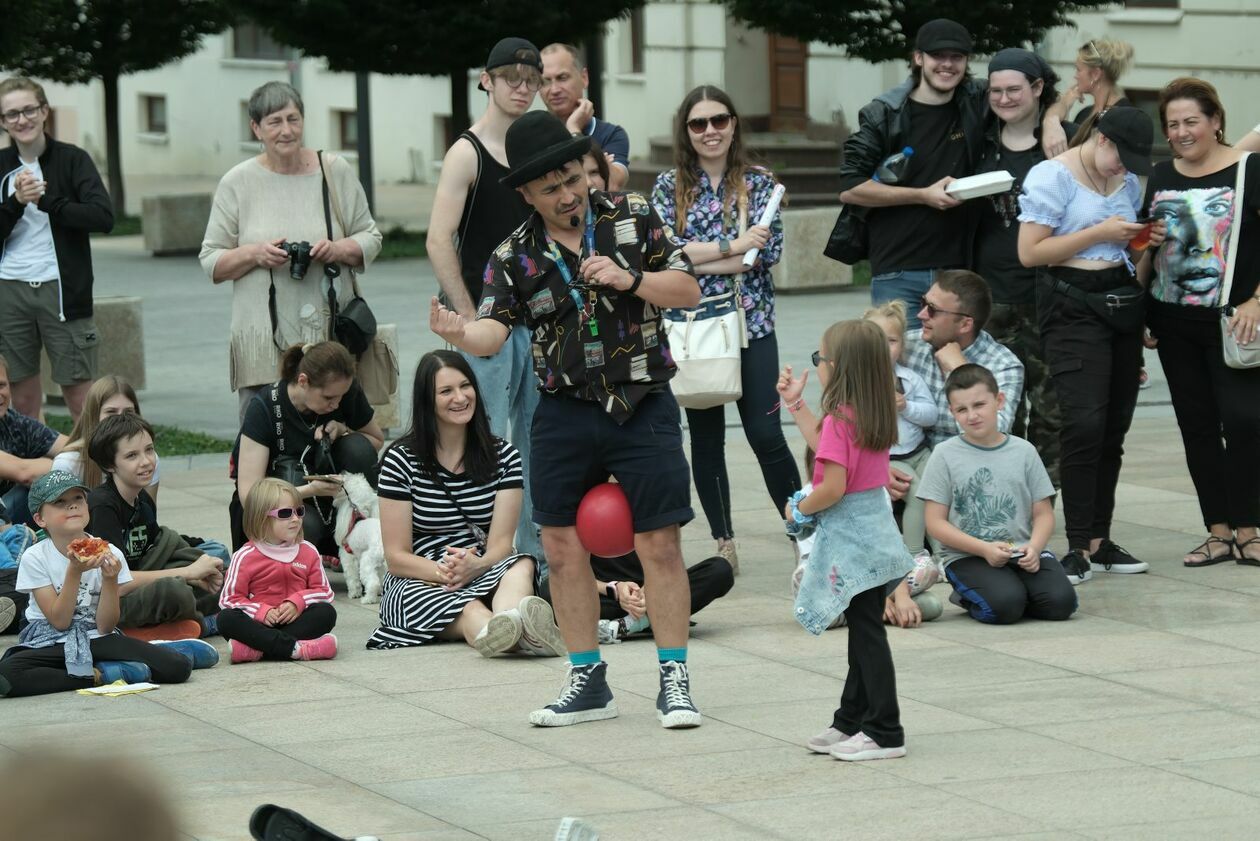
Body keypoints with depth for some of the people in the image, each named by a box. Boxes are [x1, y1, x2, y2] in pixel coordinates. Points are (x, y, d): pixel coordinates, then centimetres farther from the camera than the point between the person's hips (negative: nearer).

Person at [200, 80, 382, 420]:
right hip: (264, 343, -1)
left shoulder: (336, 172, 8)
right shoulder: (238, 183, 5)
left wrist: (339, 249, -7)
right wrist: (254, 254, -12)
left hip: (329, 335, 1)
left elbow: (371, 238, 14)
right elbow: (210, 262, 7)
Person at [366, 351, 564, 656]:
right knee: (469, 610, -39)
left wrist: (473, 566, -25)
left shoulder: (503, 456, 9)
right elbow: (396, 557, -3)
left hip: (484, 576, 2)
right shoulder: (401, 459, 0)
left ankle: (508, 623, -69)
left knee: (521, 566, -35)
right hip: (418, 584, -2)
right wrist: (444, 572, -24)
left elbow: (501, 544, -1)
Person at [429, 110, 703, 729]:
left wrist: (630, 280, -14)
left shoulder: (634, 218, 1)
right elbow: (495, 329, -6)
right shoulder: (515, 256, 2)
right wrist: (462, 334, -29)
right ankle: (587, 680, 18)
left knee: (660, 545, -4)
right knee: (562, 546, 5)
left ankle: (674, 679, 7)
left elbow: (689, 290, 2)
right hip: (564, 416, 2)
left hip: (642, 410, -2)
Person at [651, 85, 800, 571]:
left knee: (766, 434, -6)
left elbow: (769, 251, -9)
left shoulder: (759, 183, 3)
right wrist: (734, 246, -14)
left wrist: (698, 259, -13)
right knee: (706, 437, 6)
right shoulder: (669, 186, 3)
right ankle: (723, 543, 15)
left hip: (751, 325, -1)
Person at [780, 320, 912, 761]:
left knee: (867, 633, -4)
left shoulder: (839, 419, -21)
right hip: (874, 529, 9)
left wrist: (799, 509, -8)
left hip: (849, 533, -9)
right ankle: (852, 721, 27)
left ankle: (884, 733, 0)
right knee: (864, 630, 16)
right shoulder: (875, 415, 7)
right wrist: (795, 404, 25)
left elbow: (833, 488, -25)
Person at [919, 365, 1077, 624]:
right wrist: (985, 549, -15)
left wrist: (1034, 547, -13)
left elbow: (1043, 514, 9)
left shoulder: (1023, 451, 8)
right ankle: (968, 598, 3)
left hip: (1020, 551, 3)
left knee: (1060, 602, -21)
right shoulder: (946, 455, 0)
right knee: (1005, 606, -29)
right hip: (967, 556, -3)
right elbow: (936, 523, -3)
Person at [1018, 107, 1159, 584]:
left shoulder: (1128, 181, 15)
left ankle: (1101, 540, 12)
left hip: (1122, 302, 7)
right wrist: (1099, 233, -15)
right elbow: (1030, 252, -13)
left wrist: (1147, 240, 6)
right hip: (1072, 306, -7)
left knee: (1114, 426, 6)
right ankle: (1078, 547, -12)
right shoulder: (1052, 176, -7)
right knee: (1085, 423, -15)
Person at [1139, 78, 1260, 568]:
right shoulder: (1161, 177, 11)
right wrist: (1136, 306, 11)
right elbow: (1146, 249, 19)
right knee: (1197, 425, 6)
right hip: (1174, 323, 5)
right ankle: (1219, 533, 12)